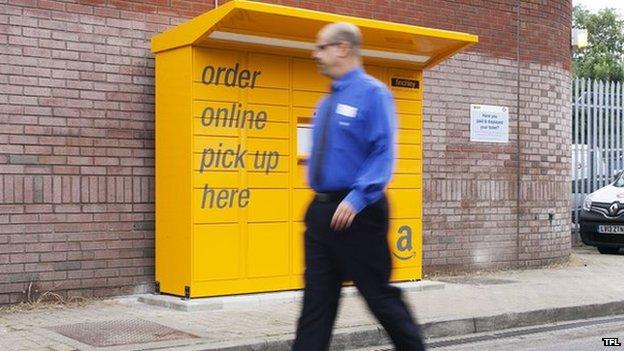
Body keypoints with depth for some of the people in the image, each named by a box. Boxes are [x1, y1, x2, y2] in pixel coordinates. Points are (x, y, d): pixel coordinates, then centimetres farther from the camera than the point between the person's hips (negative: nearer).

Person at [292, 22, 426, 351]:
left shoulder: (373, 93, -8)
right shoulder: (326, 102, 15)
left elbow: (383, 154, -15)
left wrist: (357, 199, -23)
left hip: (356, 212, -7)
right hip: (321, 210, 7)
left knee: (379, 294, 4)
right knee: (317, 299, 6)